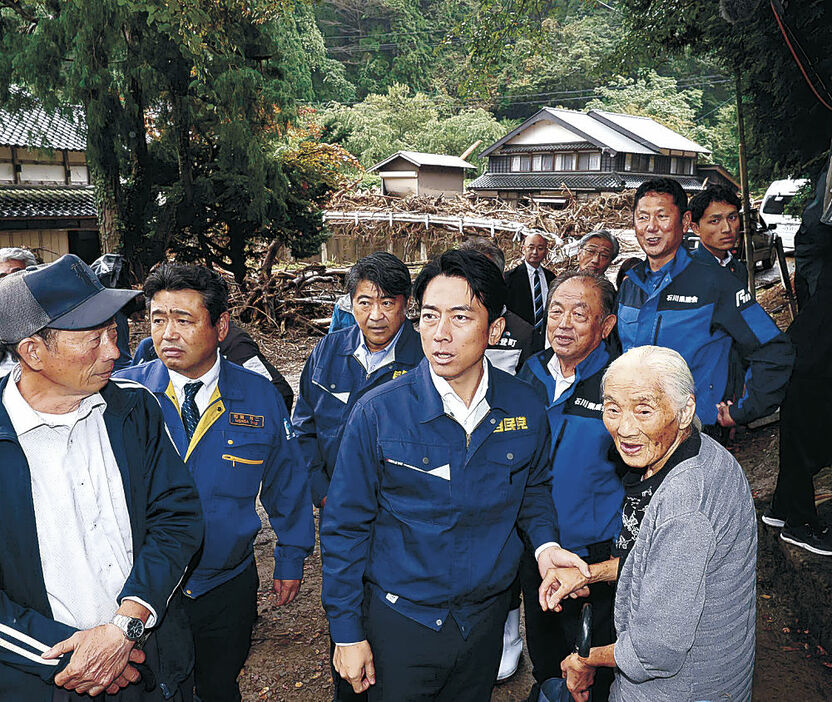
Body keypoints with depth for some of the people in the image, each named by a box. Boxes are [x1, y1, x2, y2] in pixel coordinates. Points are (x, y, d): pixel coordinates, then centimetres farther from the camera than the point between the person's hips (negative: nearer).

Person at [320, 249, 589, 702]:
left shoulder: (525, 409, -9)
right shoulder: (377, 413, -18)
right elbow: (345, 527, -10)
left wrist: (544, 543, -8)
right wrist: (347, 632, -8)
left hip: (487, 615, 3)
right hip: (400, 620, -3)